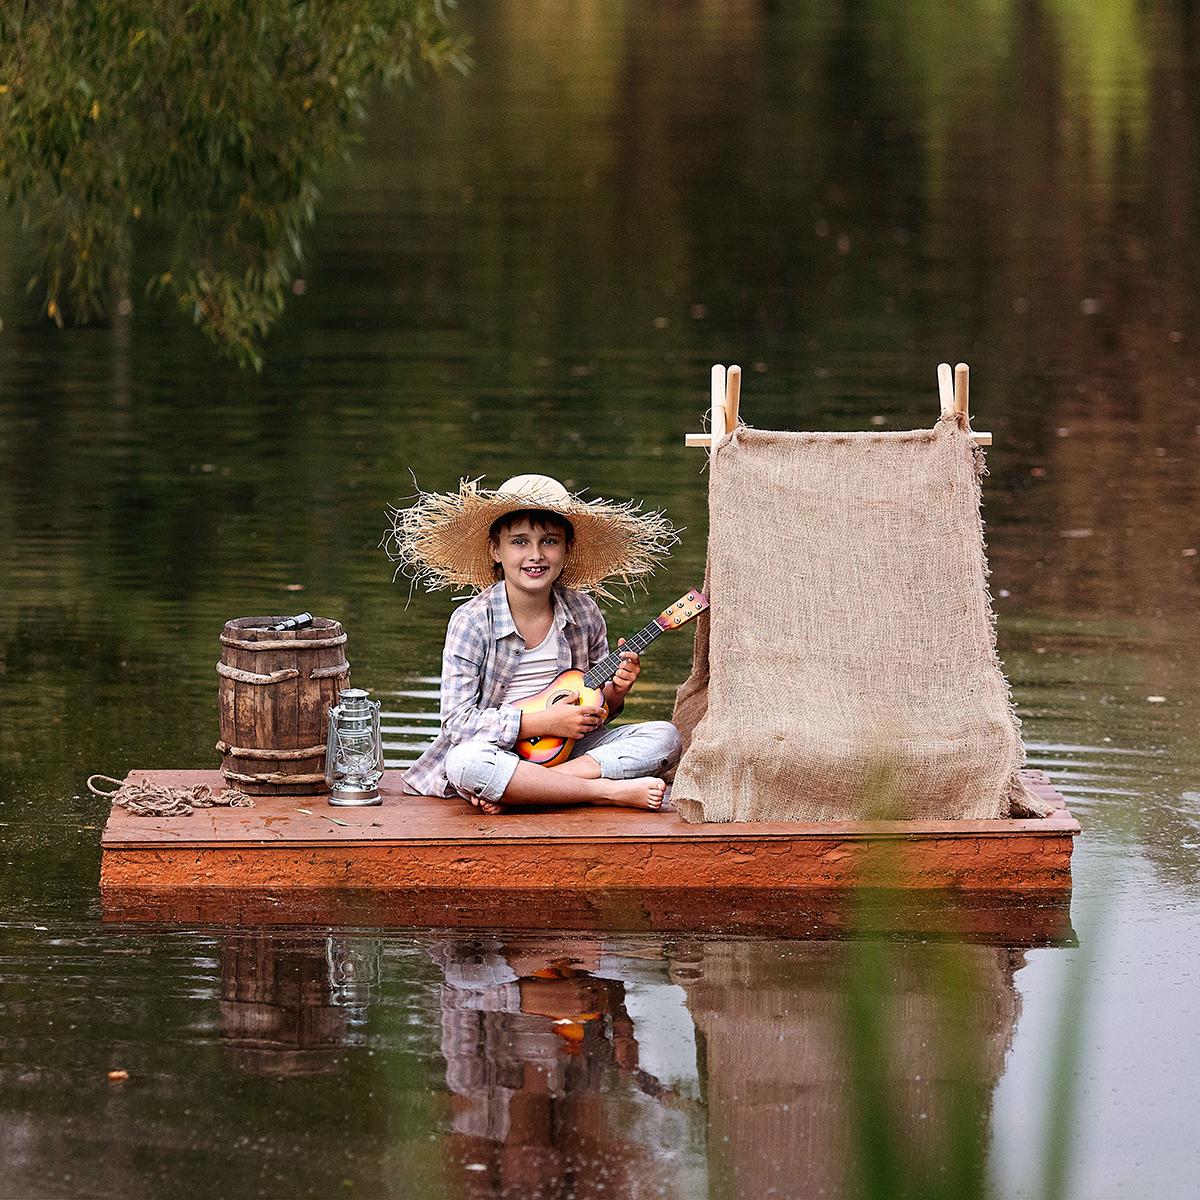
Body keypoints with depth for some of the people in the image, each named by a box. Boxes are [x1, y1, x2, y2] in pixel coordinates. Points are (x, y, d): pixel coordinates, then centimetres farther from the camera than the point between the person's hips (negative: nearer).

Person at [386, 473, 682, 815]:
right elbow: (458, 720, -15)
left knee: (665, 737, -16)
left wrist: (614, 692, -10)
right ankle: (612, 792, -31)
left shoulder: (584, 614, 3)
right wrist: (544, 722, -19)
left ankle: (517, 790, -26)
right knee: (464, 760, -38)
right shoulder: (472, 622, -10)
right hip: (497, 751, -5)